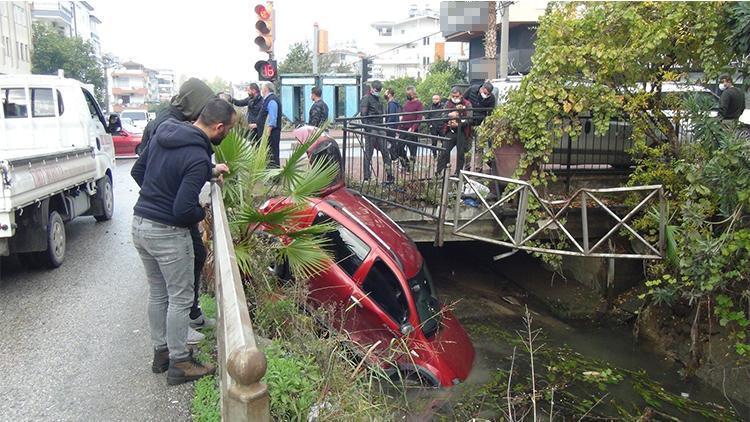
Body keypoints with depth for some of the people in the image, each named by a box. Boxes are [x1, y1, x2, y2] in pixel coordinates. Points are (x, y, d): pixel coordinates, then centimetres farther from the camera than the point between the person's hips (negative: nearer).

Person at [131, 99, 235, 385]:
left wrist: (209, 171, 18)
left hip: (140, 223, 9)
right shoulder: (198, 157, -23)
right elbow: (184, 210, -26)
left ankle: (161, 352, 33)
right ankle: (179, 364, 17)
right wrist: (203, 213, -3)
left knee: (157, 294, 20)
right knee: (180, 299, 6)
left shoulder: (164, 132, 3)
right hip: (167, 233, -8)